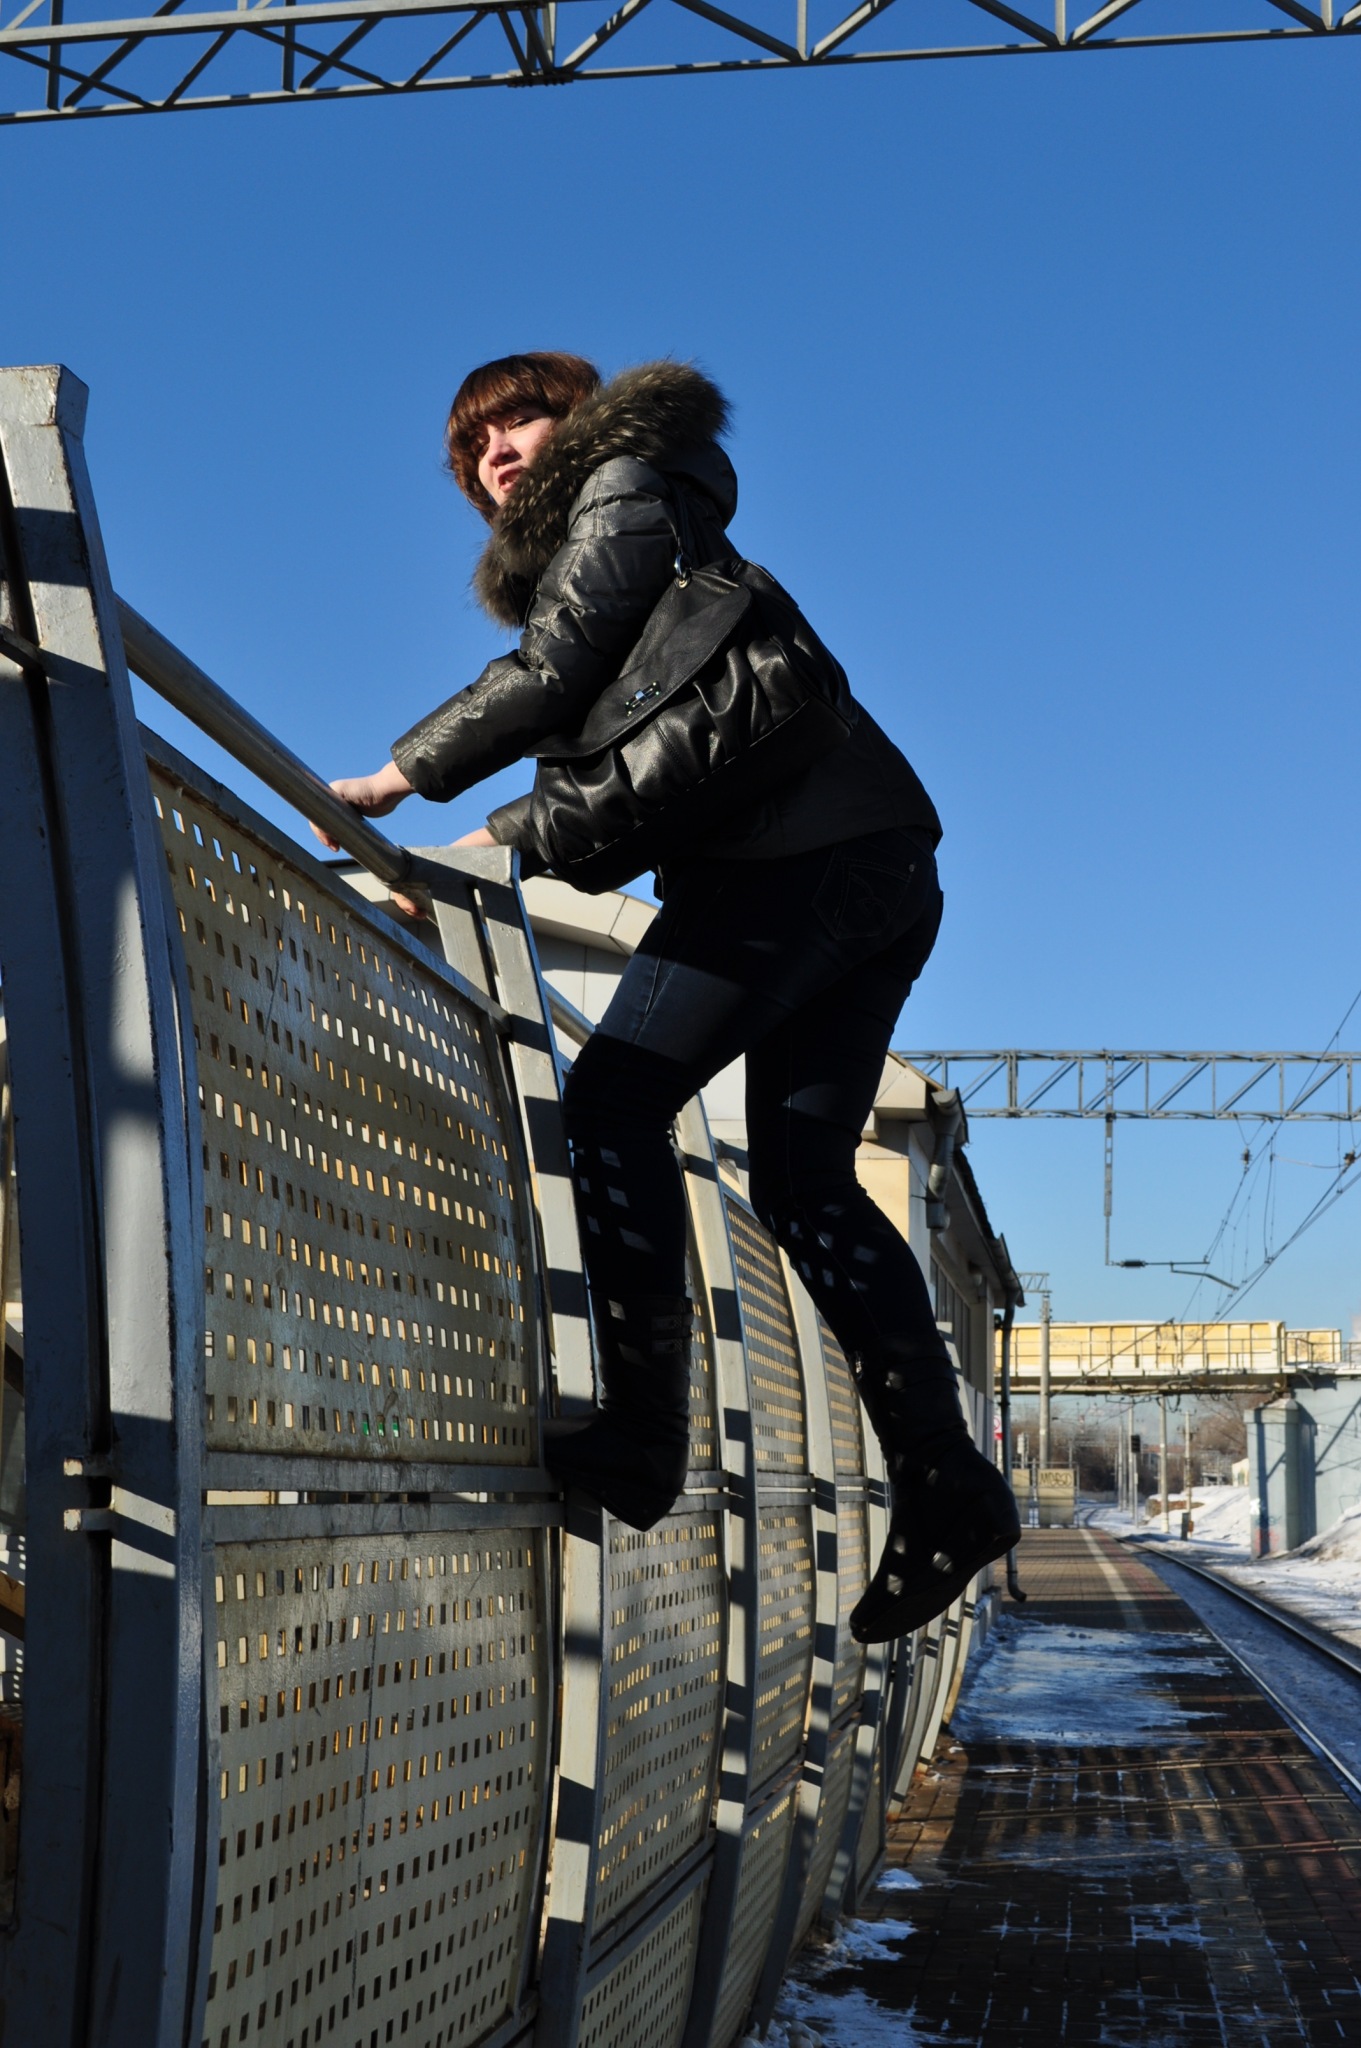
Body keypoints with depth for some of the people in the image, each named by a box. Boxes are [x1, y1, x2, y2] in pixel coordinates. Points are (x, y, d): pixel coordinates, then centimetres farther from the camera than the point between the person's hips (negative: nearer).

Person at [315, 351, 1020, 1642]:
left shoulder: (626, 486, 4)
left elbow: (549, 674, -7)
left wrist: (395, 780, 0)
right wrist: (487, 849, 21)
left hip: (803, 848, -10)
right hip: (883, 866, 10)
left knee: (612, 1100, -12)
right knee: (802, 1172, 5)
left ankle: (643, 1428, -15)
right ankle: (943, 1482, 0)